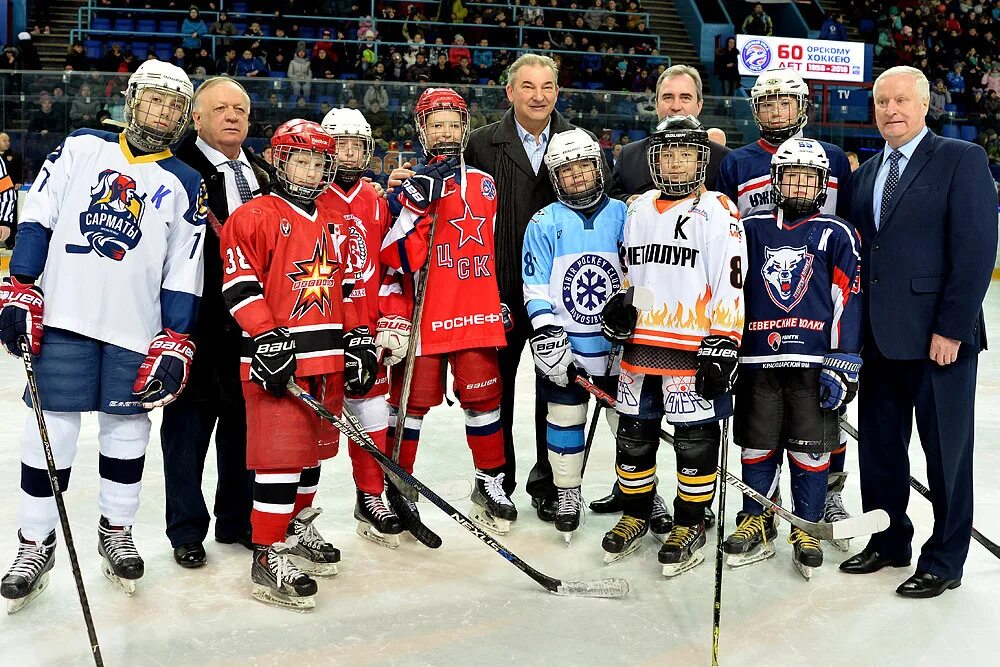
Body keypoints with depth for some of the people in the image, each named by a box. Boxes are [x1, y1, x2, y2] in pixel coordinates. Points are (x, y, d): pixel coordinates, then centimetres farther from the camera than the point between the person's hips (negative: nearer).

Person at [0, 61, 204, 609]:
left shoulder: (185, 185, 5)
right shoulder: (81, 148, 7)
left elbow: (183, 273, 2)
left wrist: (173, 344, -5)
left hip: (136, 331, 1)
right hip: (63, 317, 0)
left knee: (127, 430, 8)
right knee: (51, 432, 1)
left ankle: (116, 531, 27)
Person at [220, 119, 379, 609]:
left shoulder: (334, 225, 18)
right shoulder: (254, 217, -6)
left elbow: (347, 287, 22)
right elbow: (240, 285, -12)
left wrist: (359, 340, 15)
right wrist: (266, 339, -19)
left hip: (329, 359, 8)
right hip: (276, 360, -7)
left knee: (313, 448, 17)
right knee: (280, 456, -8)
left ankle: (297, 527, 35)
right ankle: (268, 558, 0)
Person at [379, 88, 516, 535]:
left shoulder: (484, 185, 12)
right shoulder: (412, 186, -1)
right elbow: (396, 256, -10)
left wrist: (502, 300, 20)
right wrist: (416, 204, -21)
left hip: (476, 315, 3)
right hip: (421, 316, -3)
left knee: (483, 396, 6)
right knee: (412, 399, 4)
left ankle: (491, 483, 23)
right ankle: (397, 486, 19)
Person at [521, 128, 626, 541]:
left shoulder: (622, 215, 3)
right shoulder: (544, 223, -1)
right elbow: (536, 289, -4)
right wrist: (548, 341, -11)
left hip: (617, 341, 1)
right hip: (565, 347, -1)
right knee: (565, 418, 5)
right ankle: (567, 495, 21)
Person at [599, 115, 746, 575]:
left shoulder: (718, 212, -6)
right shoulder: (637, 210, 13)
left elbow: (729, 285, -10)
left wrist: (722, 348, -15)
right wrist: (618, 304, 4)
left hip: (693, 349, -5)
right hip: (639, 344, 6)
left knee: (695, 441, 3)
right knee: (633, 436, 13)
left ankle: (690, 525, 19)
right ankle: (635, 515, 30)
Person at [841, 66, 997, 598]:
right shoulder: (868, 172, 14)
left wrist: (951, 329, -17)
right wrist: (857, 325, 6)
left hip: (938, 338, -6)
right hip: (879, 338, 6)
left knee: (946, 452, 6)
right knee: (878, 446, 14)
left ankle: (944, 560, 20)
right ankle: (888, 542, 31)